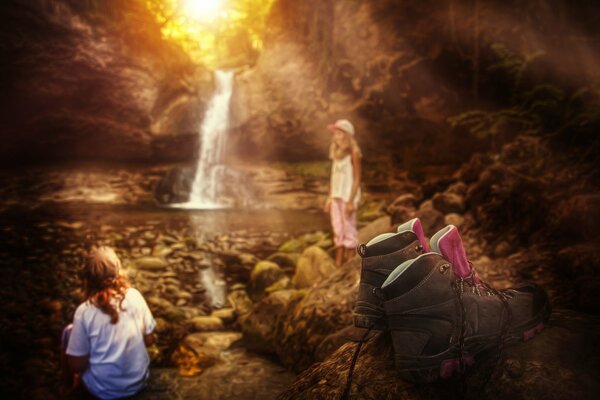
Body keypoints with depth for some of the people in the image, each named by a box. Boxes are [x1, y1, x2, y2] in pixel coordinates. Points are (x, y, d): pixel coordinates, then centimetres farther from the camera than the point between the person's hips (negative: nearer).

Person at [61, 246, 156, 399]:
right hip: (138, 381, 3)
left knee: (69, 332, 16)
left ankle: (82, 384, 28)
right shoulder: (135, 296, -12)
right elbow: (150, 340, -3)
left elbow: (77, 365, -13)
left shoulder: (84, 311, -20)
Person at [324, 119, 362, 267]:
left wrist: (351, 201, -16)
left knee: (349, 230, -2)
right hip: (336, 195, 7)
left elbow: (357, 178, -11)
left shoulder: (353, 153, -8)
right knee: (337, 230, 8)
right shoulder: (336, 154, 13)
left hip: (348, 195, -7)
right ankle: (338, 265, 14)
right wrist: (329, 198, 12)